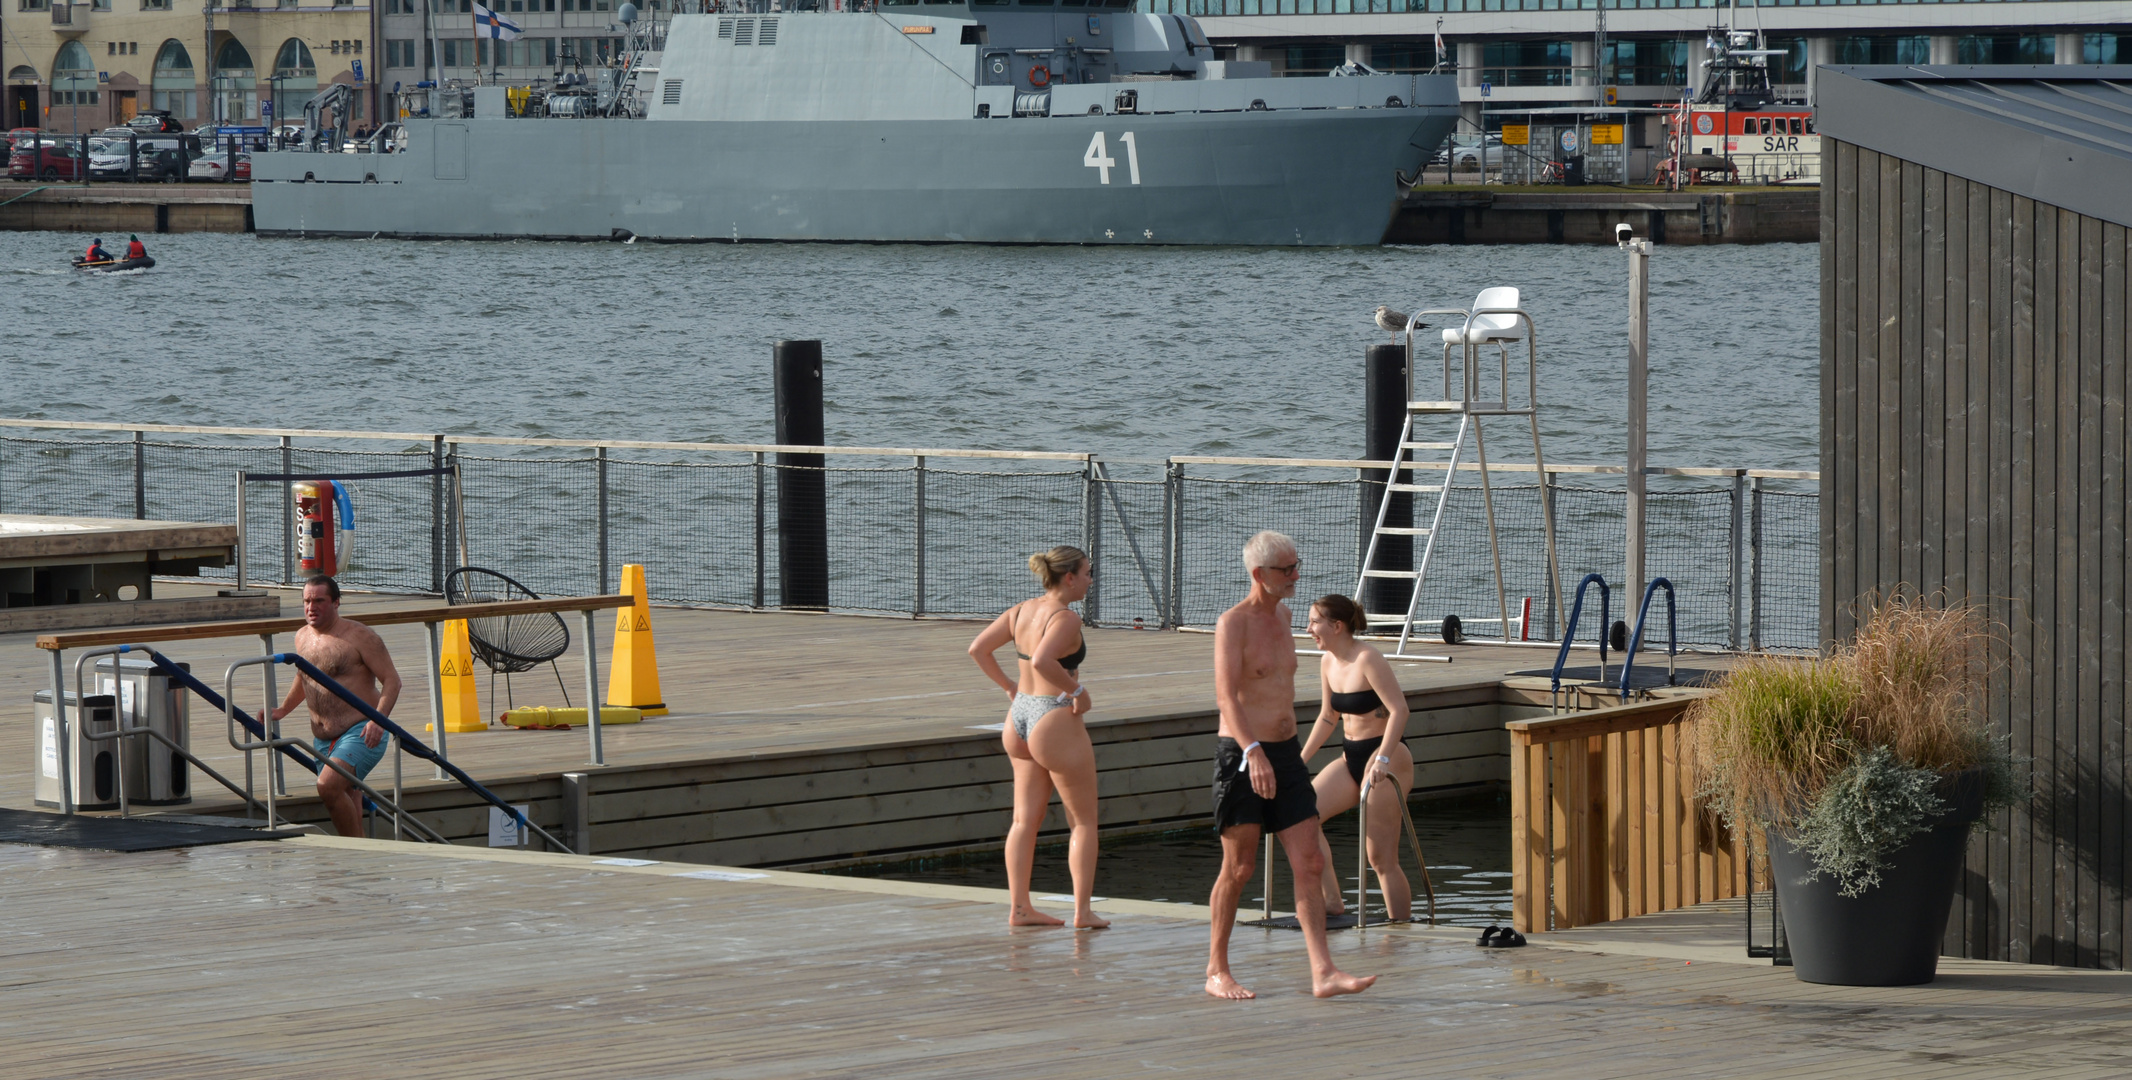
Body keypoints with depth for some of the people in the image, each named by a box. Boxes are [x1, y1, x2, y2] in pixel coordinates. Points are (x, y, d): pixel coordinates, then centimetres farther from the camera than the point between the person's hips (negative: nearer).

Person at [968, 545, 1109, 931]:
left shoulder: (1021, 611, 5)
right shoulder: (1065, 619, -19)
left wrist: (1008, 685, 13)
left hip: (1020, 714, 8)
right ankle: (1083, 910, 3)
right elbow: (1042, 661, -34)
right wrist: (1077, 690, -22)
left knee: (1025, 819, 11)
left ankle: (1019, 907, 12)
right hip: (1056, 722, -8)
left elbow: (978, 649, 8)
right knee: (1083, 820, 5)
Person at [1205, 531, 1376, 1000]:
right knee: (1239, 869, 1)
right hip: (1242, 756, -7)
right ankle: (1217, 971, 14)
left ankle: (1323, 973, -7)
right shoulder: (1233, 623, -11)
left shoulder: (1283, 616, 14)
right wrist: (1254, 752, -35)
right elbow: (1226, 695, -22)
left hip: (1286, 754, 7)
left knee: (1310, 865, -2)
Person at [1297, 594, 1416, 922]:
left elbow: (1399, 709, -22)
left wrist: (1383, 759, -30)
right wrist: (1300, 759, 16)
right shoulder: (1328, 663, 8)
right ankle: (1332, 900, -7)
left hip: (1386, 759, -8)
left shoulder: (1367, 660, -16)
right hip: (1351, 758, 8)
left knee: (1381, 857, -7)